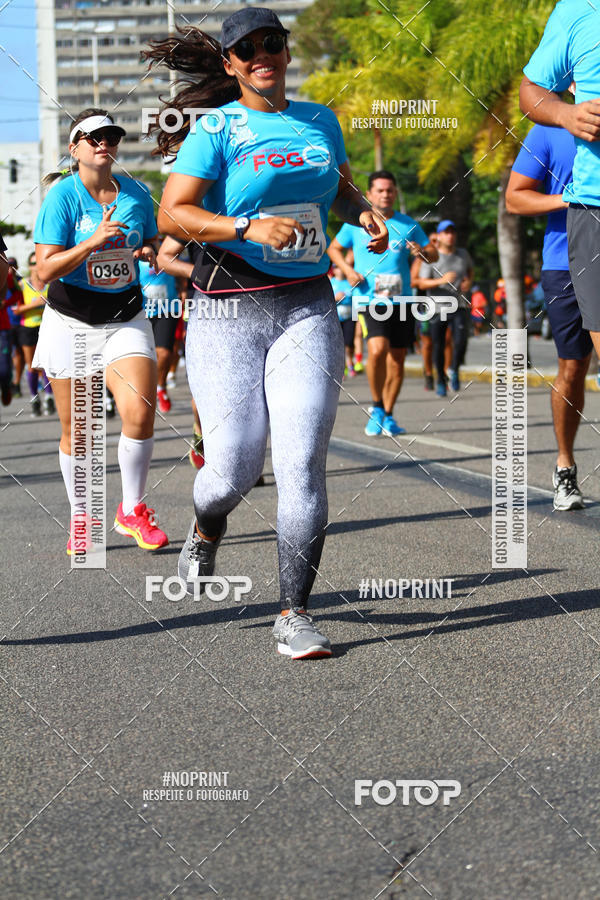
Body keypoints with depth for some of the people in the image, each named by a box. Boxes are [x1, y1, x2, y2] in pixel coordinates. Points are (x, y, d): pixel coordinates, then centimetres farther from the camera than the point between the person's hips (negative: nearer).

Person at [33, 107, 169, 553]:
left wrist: (150, 254, -5)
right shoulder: (62, 195, -9)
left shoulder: (136, 193, 3)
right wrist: (94, 241, -27)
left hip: (126, 319, 2)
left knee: (140, 413, -15)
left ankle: (132, 511, 5)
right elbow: (46, 269, -16)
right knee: (76, 430, 4)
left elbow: (150, 244, 19)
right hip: (71, 321, -2)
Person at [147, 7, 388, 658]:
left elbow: (341, 190, 30)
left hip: (306, 310, 3)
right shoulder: (217, 129, -2)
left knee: (302, 463, -10)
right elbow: (171, 215, -11)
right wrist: (249, 227, -23)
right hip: (227, 312, -3)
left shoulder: (320, 121, 13)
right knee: (235, 469, -5)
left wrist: (365, 215, 8)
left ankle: (294, 615, -1)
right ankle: (205, 531, 33)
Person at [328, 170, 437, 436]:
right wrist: (347, 270, 0)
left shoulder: (408, 225, 9)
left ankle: (388, 415, 21)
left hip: (401, 300, 3)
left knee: (397, 359, 6)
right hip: (370, 299, -3)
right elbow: (334, 248, 18)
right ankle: (377, 406, -4)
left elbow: (433, 254, 15)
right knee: (377, 349, -24)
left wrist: (423, 252, -9)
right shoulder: (356, 223, 5)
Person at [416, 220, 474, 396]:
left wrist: (468, 281, 8)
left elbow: (470, 269, 30)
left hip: (459, 307, 2)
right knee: (438, 346, 4)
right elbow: (422, 283, -7)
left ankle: (454, 371, 6)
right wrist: (442, 280, -21)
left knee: (460, 342, -18)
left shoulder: (463, 254, 9)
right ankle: (441, 380, 22)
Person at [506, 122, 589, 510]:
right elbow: (515, 197, 2)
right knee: (572, 371, 3)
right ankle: (565, 467, 18)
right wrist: (568, 200, -14)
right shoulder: (549, 131, 1)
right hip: (567, 263, -1)